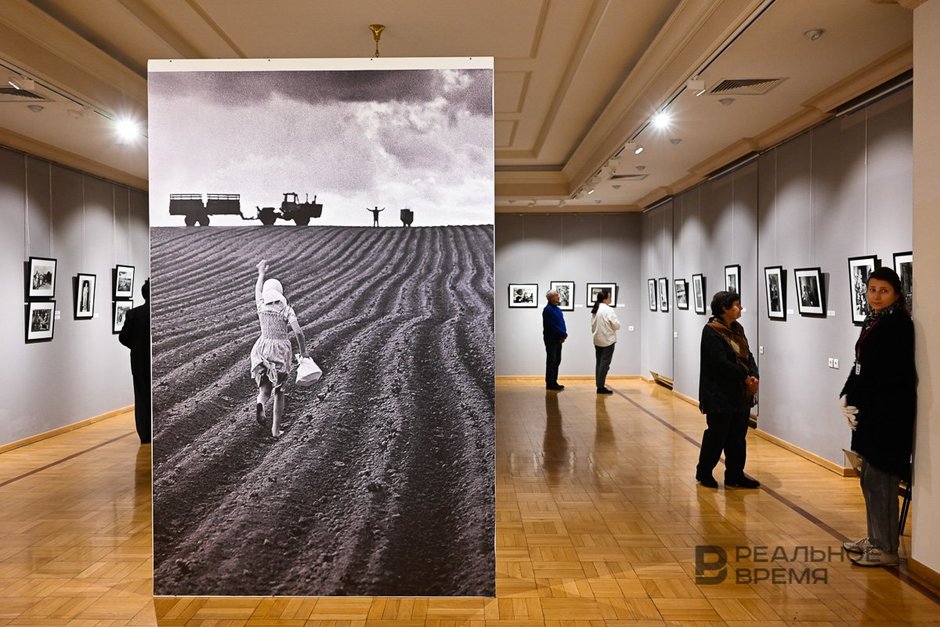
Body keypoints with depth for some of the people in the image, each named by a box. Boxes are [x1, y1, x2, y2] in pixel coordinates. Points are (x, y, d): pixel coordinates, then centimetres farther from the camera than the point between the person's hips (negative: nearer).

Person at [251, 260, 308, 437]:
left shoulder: (261, 306, -3)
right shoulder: (286, 310, -12)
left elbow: (257, 291, 19)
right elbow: (298, 331, -21)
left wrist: (261, 274, 35)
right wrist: (303, 350, -5)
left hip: (263, 350, 2)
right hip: (281, 351, -2)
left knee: (265, 387, 13)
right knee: (279, 391, 13)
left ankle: (260, 403, -23)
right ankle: (276, 429, 15)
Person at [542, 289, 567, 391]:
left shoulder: (557, 309, 14)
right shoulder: (548, 310, -14)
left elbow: (562, 323, 13)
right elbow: (552, 326, -20)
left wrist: (564, 334, -4)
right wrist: (563, 334, -14)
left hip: (558, 339, 9)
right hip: (551, 339, -9)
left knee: (557, 361, 12)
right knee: (551, 362, -4)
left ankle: (554, 382, 20)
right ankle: (550, 384, 1)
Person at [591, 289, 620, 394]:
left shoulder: (595, 310, 9)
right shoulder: (609, 310, -16)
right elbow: (616, 325, -14)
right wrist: (617, 325, 6)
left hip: (597, 340, 8)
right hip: (608, 340, -8)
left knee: (599, 363, 10)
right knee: (605, 363, -5)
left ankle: (599, 385, 13)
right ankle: (601, 387, -6)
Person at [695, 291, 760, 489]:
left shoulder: (737, 329, 11)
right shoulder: (711, 332, -14)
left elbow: (748, 355, 8)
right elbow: (721, 363, -21)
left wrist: (754, 376, -9)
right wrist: (746, 378, -17)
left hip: (741, 394, 8)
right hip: (720, 395, -8)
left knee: (738, 437, 12)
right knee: (717, 435, 3)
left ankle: (735, 475, 22)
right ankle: (704, 472, 19)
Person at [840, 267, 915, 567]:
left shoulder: (899, 325, -12)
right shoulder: (872, 322, 13)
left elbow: (889, 375, -18)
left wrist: (856, 401, -13)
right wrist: (846, 396, 0)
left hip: (889, 413, -8)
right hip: (868, 411, 8)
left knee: (880, 480, -2)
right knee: (869, 477, 15)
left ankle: (887, 549, 10)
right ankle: (875, 538, 28)